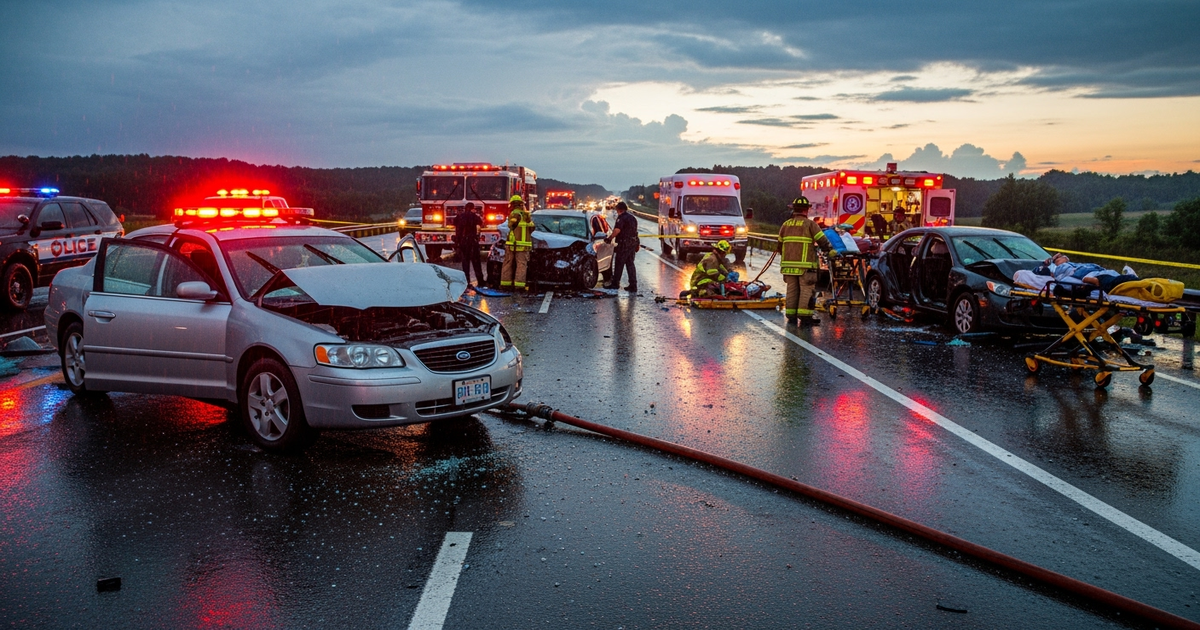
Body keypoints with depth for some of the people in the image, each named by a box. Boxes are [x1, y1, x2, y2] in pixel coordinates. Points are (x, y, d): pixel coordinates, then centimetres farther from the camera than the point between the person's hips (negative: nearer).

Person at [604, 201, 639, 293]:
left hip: (624, 244, -8)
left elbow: (617, 230, -23)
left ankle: (615, 283, 6)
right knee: (630, 264, 10)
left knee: (619, 264, 1)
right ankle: (633, 286, 7)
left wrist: (609, 238, -15)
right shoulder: (632, 218, 16)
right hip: (633, 243, 8)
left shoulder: (621, 218, -11)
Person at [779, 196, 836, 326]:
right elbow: (822, 241, -5)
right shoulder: (809, 224, -4)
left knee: (792, 290, 9)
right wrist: (831, 251, 8)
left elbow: (780, 244, 19)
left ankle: (791, 316, 10)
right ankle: (805, 317, -9)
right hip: (805, 264, -5)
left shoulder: (785, 225, 12)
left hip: (788, 264, 5)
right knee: (807, 290, -4)